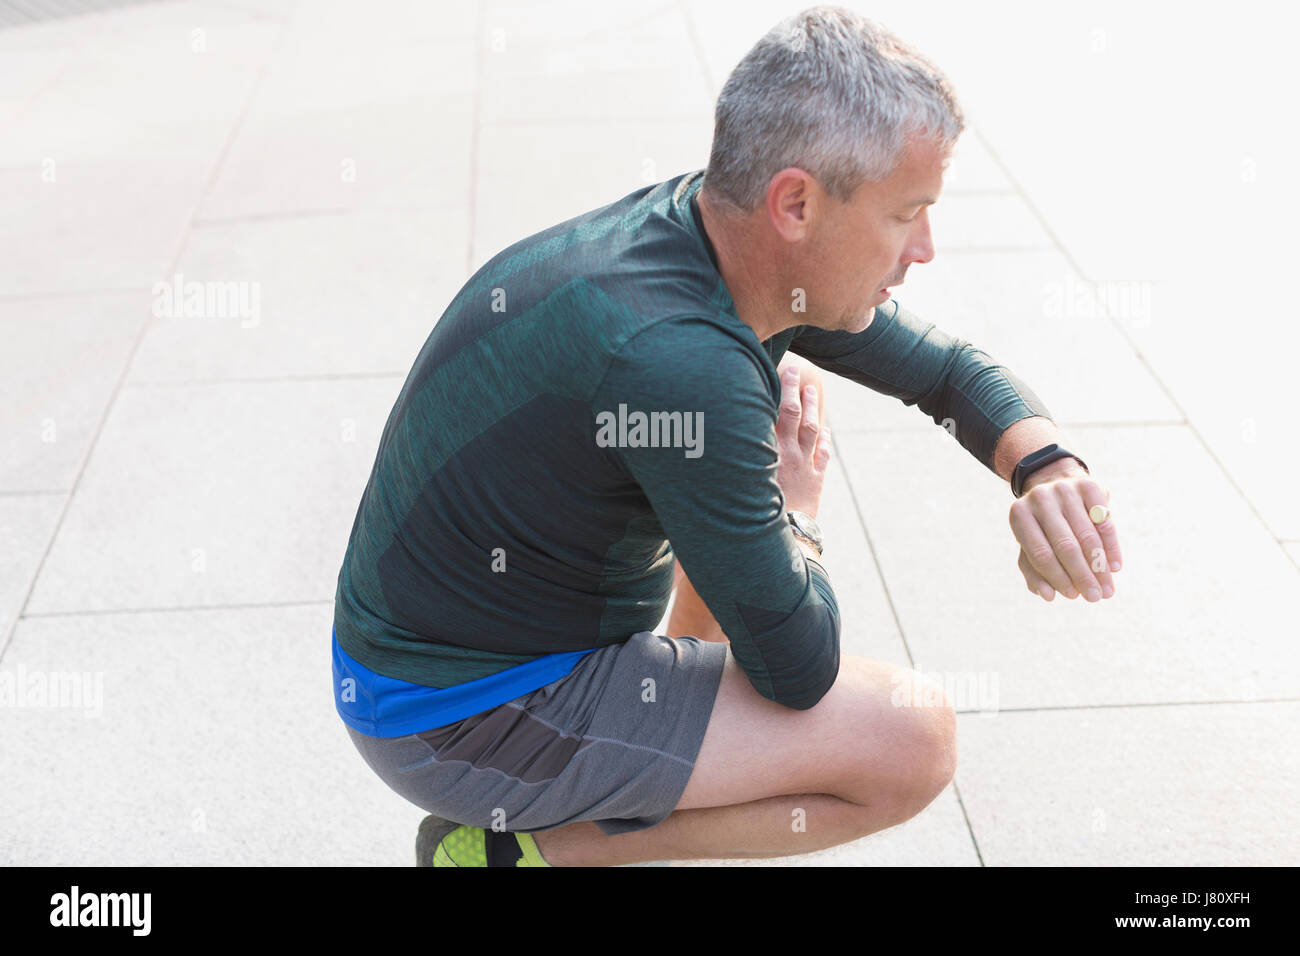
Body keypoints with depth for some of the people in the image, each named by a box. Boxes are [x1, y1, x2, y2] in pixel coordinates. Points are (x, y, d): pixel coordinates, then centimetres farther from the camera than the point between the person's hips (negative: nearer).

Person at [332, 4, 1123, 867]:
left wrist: (1049, 469, -12)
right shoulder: (676, 362, -33)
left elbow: (951, 370, 9)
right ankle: (511, 847, -5)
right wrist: (796, 511, -4)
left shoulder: (729, 235, -5)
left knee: (790, 385, 17)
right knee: (915, 741, -15)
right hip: (461, 714, -9)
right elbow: (799, 669, -23)